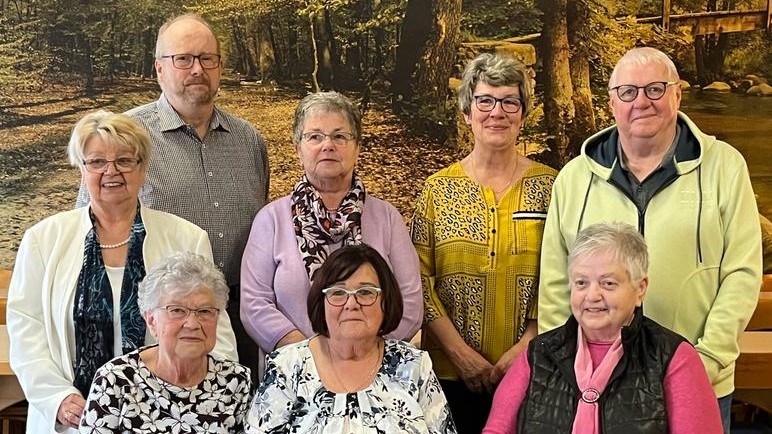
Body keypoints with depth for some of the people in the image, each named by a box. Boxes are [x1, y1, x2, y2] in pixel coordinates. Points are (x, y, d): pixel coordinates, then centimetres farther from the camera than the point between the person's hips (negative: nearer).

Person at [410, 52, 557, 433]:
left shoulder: (548, 186, 0)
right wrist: (459, 352, -10)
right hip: (450, 372, 1)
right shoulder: (438, 188, 2)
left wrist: (525, 347, -11)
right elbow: (420, 279, -2)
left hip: (529, 370, 0)